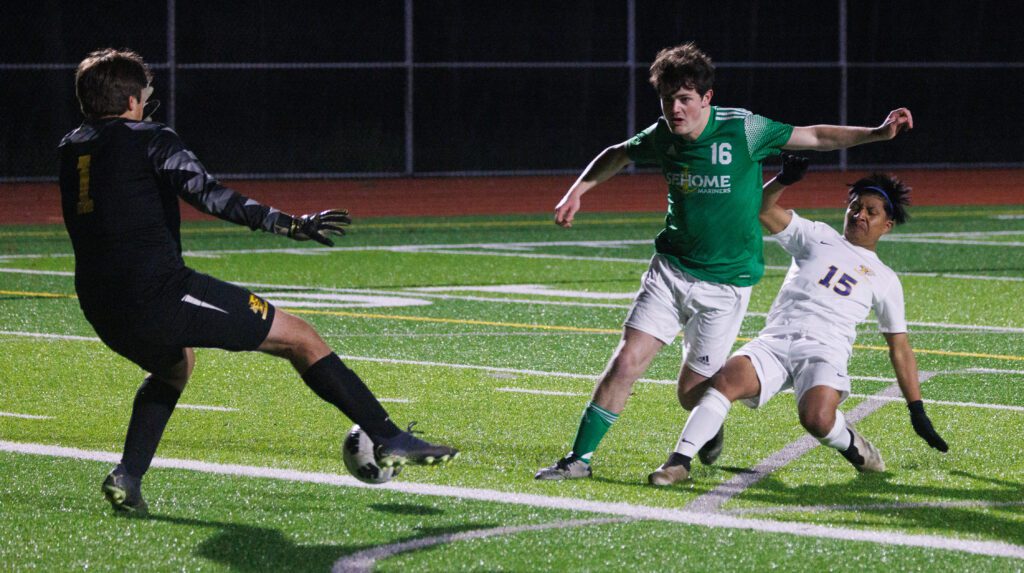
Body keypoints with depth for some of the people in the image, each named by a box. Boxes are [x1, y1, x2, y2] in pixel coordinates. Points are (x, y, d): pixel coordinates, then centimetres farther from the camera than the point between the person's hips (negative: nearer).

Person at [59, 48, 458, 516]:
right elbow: (207, 194, -16)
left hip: (101, 310, 7)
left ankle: (128, 474, 17)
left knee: (174, 367, 38)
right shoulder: (150, 139, -2)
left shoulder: (70, 149, 17)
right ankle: (390, 440, -2)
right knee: (300, 340, 3)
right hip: (160, 292, -7)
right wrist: (287, 224, -19)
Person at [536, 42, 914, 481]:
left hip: (725, 282, -3)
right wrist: (576, 192, 11)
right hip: (670, 268, 3)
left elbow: (815, 137, -4)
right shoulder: (663, 136, -2)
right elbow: (617, 155, 20)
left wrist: (877, 133, -12)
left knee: (691, 391, -3)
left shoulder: (742, 129, -14)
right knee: (627, 361, -10)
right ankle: (580, 458, -1)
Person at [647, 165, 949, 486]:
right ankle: (679, 462, -28)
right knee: (727, 379, -30)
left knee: (817, 419, -34)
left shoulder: (884, 279, 21)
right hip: (775, 341, 1)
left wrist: (917, 411, 18)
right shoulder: (818, 237, 22)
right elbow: (764, 208, 17)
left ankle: (850, 444, -1)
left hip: (824, 350, -1)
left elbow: (899, 348, 22)